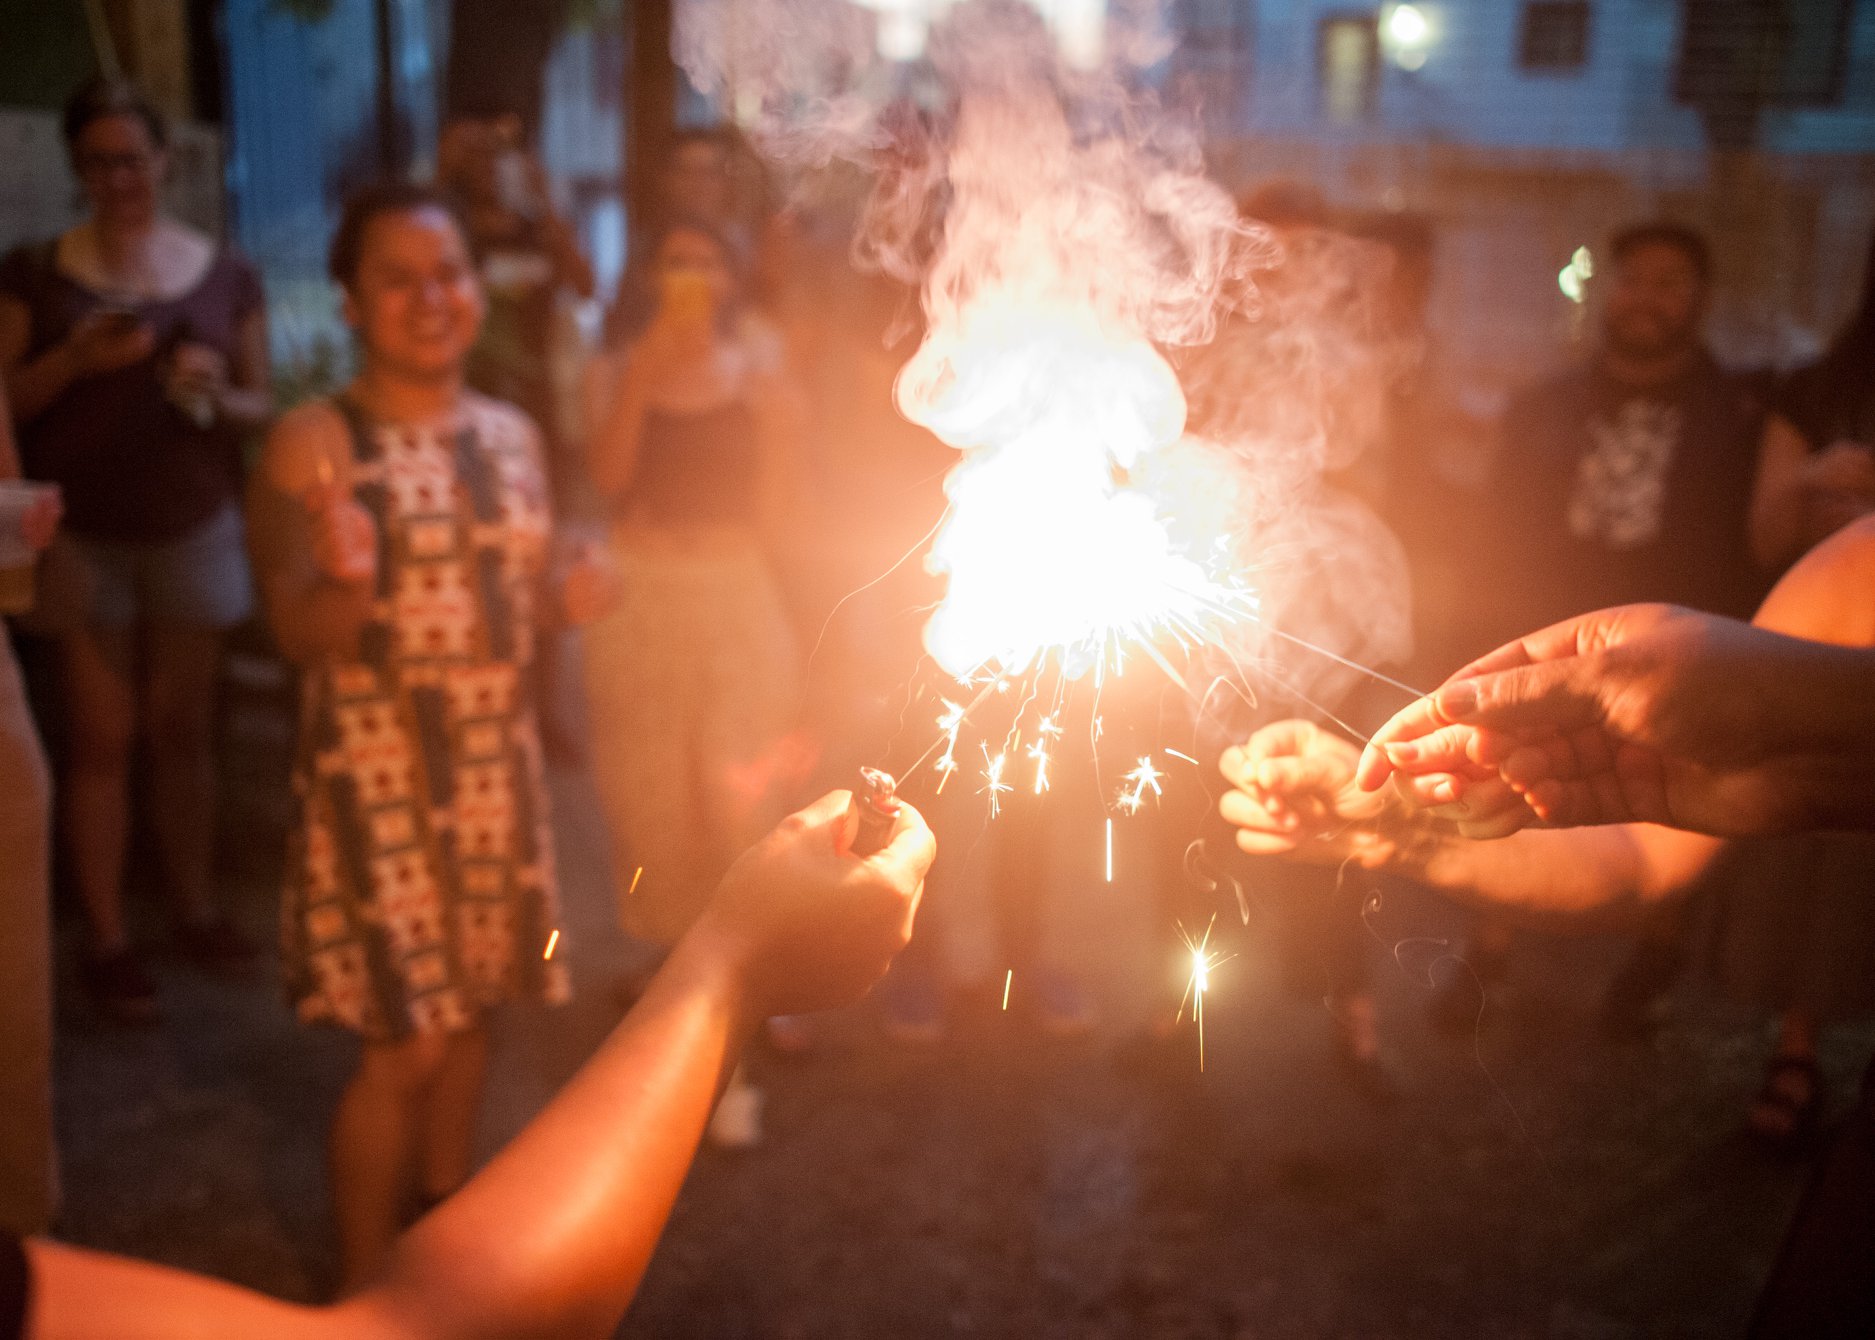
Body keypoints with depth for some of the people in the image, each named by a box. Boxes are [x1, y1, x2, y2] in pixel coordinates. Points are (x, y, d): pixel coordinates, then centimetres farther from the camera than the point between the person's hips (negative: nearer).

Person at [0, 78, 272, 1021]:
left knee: (183, 730, 6)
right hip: (82, 535, -1)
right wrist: (77, 358, -14)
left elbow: (259, 406, 11)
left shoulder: (226, 276, 7)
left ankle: (195, 908, 19)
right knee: (100, 737, 0)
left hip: (195, 529, 1)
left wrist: (218, 392, -11)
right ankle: (105, 939, 8)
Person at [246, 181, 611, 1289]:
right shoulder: (313, 443, -11)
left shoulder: (511, 433, 6)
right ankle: (367, 1285, 20)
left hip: (499, 765, 5)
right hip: (380, 773, -5)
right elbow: (295, 632, -11)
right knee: (404, 1044, -2)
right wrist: (346, 585, -33)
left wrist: (569, 598, -7)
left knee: (472, 1012, 16)